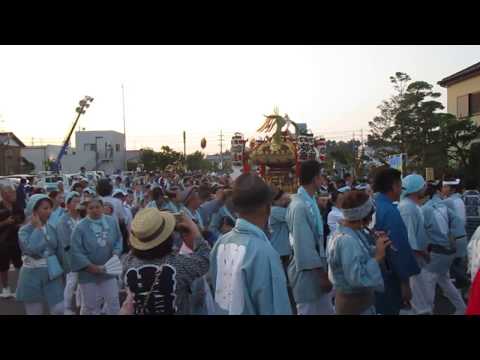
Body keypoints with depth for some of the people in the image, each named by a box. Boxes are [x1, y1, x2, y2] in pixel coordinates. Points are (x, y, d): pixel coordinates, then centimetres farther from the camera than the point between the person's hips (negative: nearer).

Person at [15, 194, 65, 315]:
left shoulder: (52, 228, 3)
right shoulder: (24, 230, -11)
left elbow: (60, 251, 10)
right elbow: (32, 248, -31)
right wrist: (38, 227, -21)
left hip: (52, 274, 3)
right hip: (32, 275, -3)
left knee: (59, 310, 0)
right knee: (34, 312, 10)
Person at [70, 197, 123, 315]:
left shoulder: (112, 221, -5)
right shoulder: (80, 227, -15)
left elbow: (118, 240, 6)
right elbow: (75, 252, -16)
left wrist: (116, 254, -11)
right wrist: (91, 267, -19)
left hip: (109, 270, 3)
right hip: (89, 273, -3)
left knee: (113, 302, 14)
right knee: (90, 306, 12)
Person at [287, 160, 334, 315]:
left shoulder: (309, 201, 5)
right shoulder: (300, 206, -24)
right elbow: (304, 246, -24)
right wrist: (321, 273, -17)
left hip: (316, 267, 9)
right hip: (308, 271, -9)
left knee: (326, 310, 20)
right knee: (310, 311, 7)